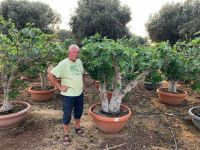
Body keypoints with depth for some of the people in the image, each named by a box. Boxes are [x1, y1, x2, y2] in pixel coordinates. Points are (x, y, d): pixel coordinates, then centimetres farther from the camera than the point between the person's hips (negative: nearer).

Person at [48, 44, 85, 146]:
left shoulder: (79, 62, 2)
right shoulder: (63, 64, -20)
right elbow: (50, 76, -21)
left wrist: (81, 83, 10)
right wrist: (60, 87, -19)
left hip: (80, 93, 7)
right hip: (68, 95, -6)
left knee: (79, 112, 21)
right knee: (67, 115, 7)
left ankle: (77, 128, 43)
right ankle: (66, 135, 25)